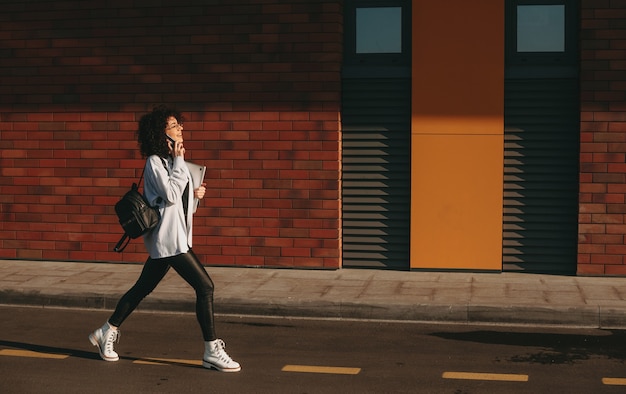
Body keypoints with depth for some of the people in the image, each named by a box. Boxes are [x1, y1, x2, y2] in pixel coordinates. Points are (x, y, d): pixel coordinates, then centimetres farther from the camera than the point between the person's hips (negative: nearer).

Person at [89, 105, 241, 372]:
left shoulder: (170, 159, 14)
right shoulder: (155, 162, -12)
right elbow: (170, 194, -21)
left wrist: (194, 194, 4)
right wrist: (179, 161, -16)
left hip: (174, 236, 10)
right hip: (168, 237, -10)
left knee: (143, 288, 17)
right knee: (205, 286, -11)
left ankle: (106, 333, 30)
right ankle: (212, 352, -6)